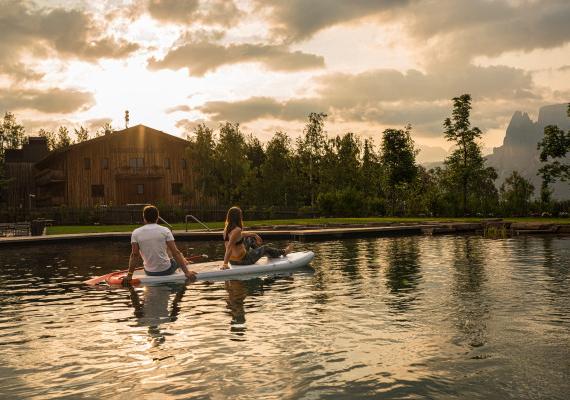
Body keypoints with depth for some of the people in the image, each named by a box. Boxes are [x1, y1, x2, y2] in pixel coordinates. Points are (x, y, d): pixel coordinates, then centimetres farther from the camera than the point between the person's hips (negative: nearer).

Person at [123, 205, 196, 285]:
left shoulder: (136, 233, -6)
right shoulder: (165, 230, -11)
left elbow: (134, 255, -11)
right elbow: (175, 252, -14)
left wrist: (129, 275, -6)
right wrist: (186, 272, -13)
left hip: (149, 273, 2)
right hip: (166, 271, -2)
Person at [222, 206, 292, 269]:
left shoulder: (227, 229, 1)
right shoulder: (237, 230, -26)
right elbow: (229, 247, -34)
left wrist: (254, 235, 29)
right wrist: (225, 264, -39)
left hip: (232, 260, 9)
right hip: (242, 260, -8)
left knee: (249, 239, 26)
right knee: (265, 248, 14)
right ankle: (283, 252, 43)